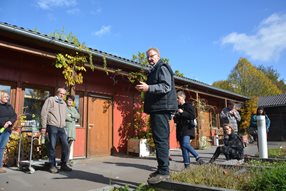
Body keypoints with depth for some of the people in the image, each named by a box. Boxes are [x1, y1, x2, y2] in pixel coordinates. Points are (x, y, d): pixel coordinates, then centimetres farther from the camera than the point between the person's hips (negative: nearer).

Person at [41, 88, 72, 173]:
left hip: (61, 127, 6)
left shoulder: (64, 103, 21)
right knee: (52, 146, -1)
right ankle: (52, 165, 10)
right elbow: (44, 112, -3)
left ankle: (63, 164, 13)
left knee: (66, 145, 1)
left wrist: (64, 125, 14)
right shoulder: (50, 99, 3)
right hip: (52, 126, -5)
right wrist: (44, 126, -7)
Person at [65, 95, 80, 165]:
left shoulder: (74, 109, 19)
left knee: (70, 144, 6)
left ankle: (69, 159, 11)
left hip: (72, 128, 6)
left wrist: (71, 115, -8)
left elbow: (78, 116, 7)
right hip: (66, 127, -5)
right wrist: (73, 119, -5)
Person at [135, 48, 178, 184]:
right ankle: (161, 169, 18)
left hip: (161, 108, -10)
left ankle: (163, 171, -9)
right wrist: (144, 88, 16)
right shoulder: (154, 70, 24)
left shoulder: (162, 67, -5)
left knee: (161, 139, -12)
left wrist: (148, 88, -26)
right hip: (157, 108, 10)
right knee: (159, 139, 11)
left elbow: (166, 87, -19)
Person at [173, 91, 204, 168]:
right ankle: (187, 165, 6)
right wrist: (175, 118, 6)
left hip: (187, 128, -7)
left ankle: (198, 158, -12)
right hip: (180, 129, 7)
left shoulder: (188, 106, -1)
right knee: (182, 147, 3)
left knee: (185, 144, -26)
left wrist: (183, 112, -17)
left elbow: (193, 116, -13)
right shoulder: (178, 107, 18)